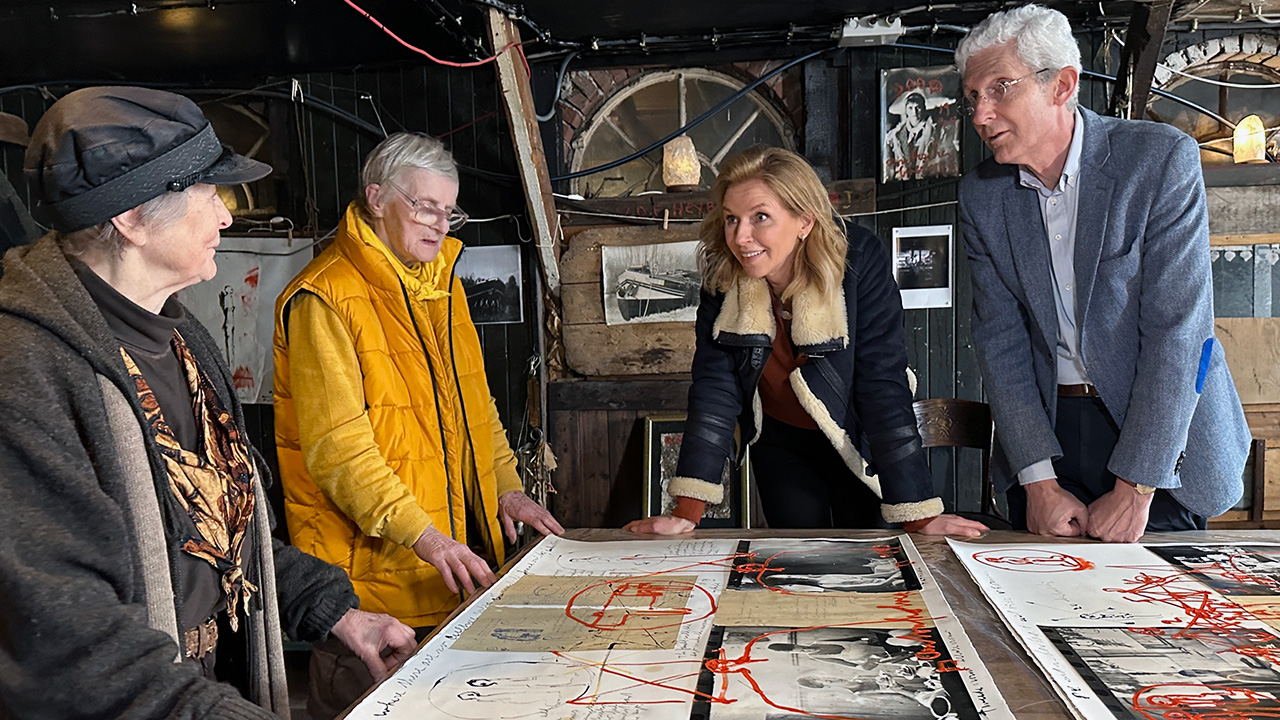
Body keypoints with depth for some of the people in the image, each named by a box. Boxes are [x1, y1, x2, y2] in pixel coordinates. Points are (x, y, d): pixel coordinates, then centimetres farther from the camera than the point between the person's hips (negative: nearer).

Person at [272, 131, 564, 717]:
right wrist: (421, 534, -25)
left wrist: (506, 488, 11)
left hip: (452, 551, 8)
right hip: (369, 559, -8)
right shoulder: (325, 299, -14)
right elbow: (337, 446, -20)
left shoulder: (441, 282, 13)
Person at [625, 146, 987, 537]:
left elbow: (884, 385, -27)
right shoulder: (722, 275, -19)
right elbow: (715, 389, -20)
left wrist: (919, 516, -29)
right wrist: (687, 513, -26)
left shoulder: (859, 260, -27)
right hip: (780, 444, 2)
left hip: (858, 444, -2)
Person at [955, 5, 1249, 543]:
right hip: (1043, 429, 3)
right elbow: (1000, 341, -4)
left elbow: (1176, 330, -17)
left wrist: (1134, 489, -19)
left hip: (1157, 427, -3)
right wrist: (1040, 482, -12)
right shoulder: (981, 195, -1)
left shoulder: (1162, 158, -13)